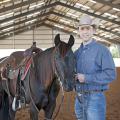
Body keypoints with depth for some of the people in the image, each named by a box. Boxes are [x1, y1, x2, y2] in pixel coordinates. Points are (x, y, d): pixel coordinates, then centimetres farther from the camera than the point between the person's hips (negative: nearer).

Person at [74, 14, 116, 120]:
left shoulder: (102, 50, -9)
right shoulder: (77, 52, 11)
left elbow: (111, 74, -17)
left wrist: (86, 78, -21)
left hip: (95, 98, -6)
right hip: (79, 99, 6)